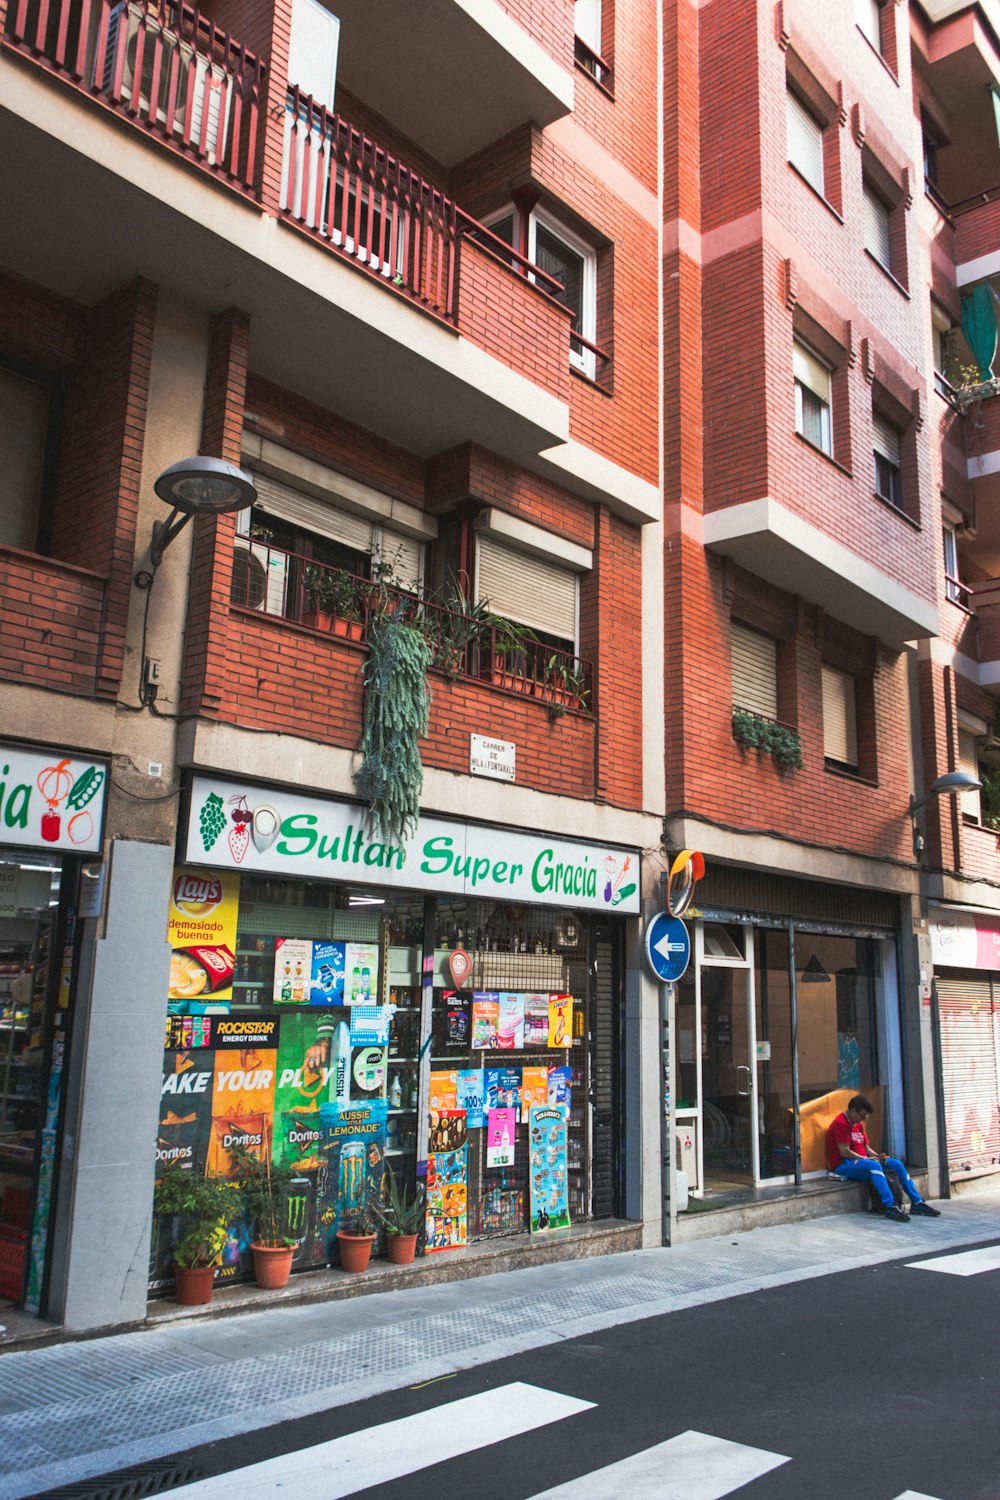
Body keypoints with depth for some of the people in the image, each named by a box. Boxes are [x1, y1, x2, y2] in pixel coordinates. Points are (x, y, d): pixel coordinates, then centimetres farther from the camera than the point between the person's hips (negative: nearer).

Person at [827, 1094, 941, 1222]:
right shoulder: (840, 1124, -14)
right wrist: (867, 1159, -17)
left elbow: (866, 1147, 17)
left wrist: (877, 1156, -4)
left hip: (861, 1160, 10)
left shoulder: (859, 1125, 18)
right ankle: (890, 1207, -43)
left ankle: (917, 1203, 1)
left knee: (897, 1164, 1)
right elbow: (844, 1152, -19)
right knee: (874, 1165, -37)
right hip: (843, 1165, -10)